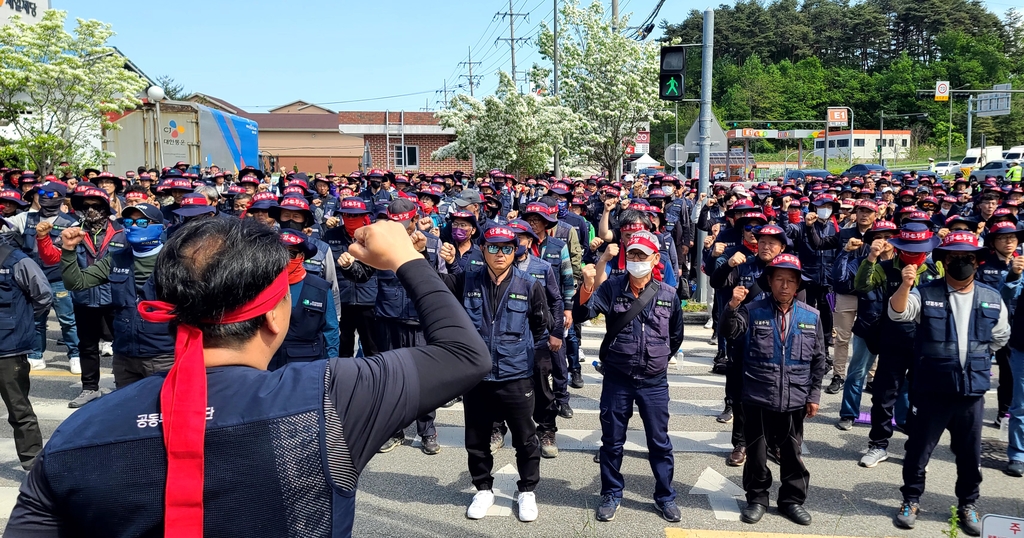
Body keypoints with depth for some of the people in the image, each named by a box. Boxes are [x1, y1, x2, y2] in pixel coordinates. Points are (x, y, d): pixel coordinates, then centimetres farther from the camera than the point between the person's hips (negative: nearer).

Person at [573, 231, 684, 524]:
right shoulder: (612, 287, -6)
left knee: (660, 442, 12)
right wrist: (587, 286, -35)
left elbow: (676, 335, 12)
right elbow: (582, 313, -19)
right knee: (612, 441, 12)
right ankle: (611, 495, 29)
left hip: (654, 381, 1)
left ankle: (665, 496, 30)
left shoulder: (668, 294, -3)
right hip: (616, 379, 0)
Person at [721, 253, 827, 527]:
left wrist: (814, 394, 7)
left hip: (795, 401, 2)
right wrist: (732, 307, -35)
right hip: (758, 399, -2)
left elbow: (818, 360, 9)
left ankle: (792, 499, 30)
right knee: (757, 452, 9)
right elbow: (729, 331, -18)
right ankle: (757, 498, 25)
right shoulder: (753, 311, -2)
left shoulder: (811, 317, 4)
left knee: (792, 453, 13)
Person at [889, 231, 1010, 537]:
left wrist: (975, 357, 14)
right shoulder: (926, 293, -6)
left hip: (973, 390, 3)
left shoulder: (992, 299, 3)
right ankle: (911, 500, 25)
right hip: (932, 390, -2)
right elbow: (898, 313, -24)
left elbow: (999, 338, 17)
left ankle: (967, 505, 34)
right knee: (918, 449, 8)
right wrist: (905, 286, -40)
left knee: (970, 454, 15)